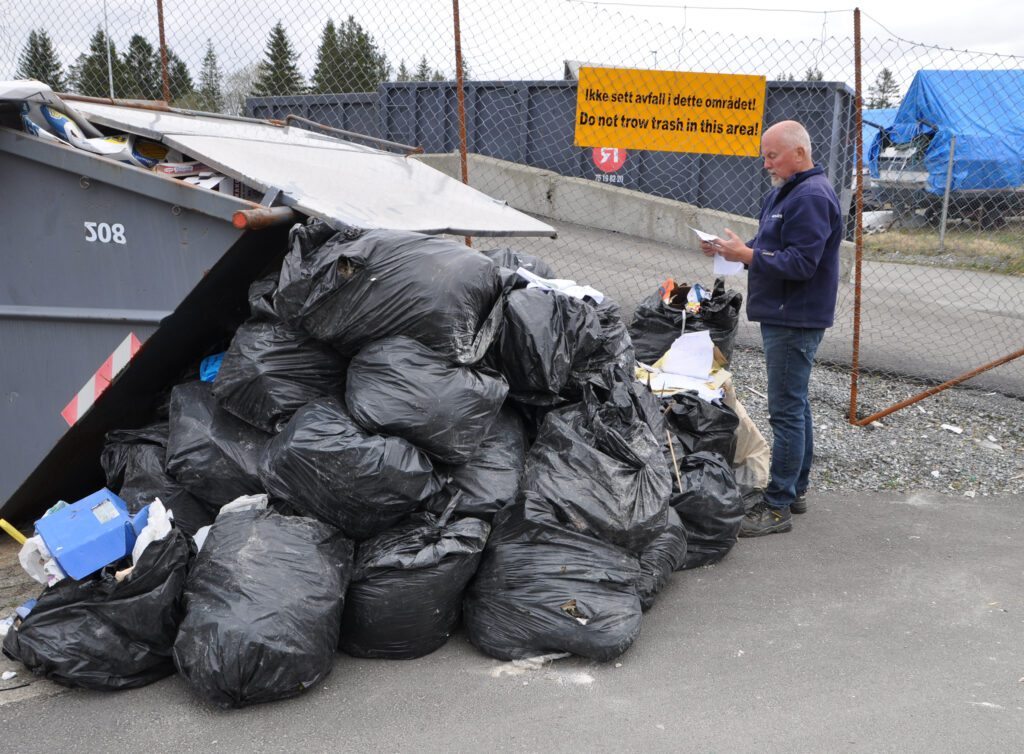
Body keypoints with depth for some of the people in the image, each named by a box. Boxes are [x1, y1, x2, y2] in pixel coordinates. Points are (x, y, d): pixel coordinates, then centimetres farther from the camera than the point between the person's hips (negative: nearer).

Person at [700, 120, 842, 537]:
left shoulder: (812, 197, -17)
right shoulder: (784, 192, 16)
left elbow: (801, 263, -24)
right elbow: (770, 248, 20)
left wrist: (746, 255, -23)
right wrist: (732, 248, 3)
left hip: (796, 321, -11)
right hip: (782, 316, 11)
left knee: (786, 410, -8)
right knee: (794, 404, 17)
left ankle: (778, 506, -3)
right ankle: (795, 490, 28)